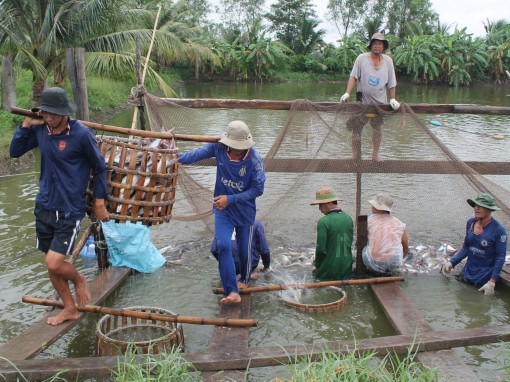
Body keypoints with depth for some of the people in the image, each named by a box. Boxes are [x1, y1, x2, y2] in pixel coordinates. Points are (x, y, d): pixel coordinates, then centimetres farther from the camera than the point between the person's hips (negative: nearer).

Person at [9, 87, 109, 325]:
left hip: (69, 211, -6)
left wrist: (99, 203, -2)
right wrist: (27, 124, -5)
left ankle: (79, 280, 22)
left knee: (54, 264, -12)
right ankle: (70, 308, 30)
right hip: (44, 207, 6)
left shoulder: (81, 134, -15)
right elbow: (15, 151, 8)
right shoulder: (41, 129, 0)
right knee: (51, 263, 12)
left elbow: (100, 168, -5)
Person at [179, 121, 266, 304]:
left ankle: (244, 279, 44)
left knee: (244, 249, 13)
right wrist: (176, 158, -42)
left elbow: (258, 189, -17)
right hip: (222, 209, 1)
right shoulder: (219, 147, -14)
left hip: (245, 211, -1)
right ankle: (232, 292, -12)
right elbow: (197, 154, -23)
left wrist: (230, 199, -22)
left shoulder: (255, 159, -20)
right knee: (223, 246, -16)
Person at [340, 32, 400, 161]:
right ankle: (355, 155, 10)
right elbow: (353, 77, -9)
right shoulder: (361, 58, -8)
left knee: (377, 128, 12)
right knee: (356, 128, -1)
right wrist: (347, 93, -20)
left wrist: (393, 99, -3)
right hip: (362, 101, -2)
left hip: (379, 102, 2)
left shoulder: (388, 61, -1)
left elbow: (392, 83, 3)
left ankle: (375, 155, 24)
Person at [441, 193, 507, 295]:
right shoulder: (470, 223, -2)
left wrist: (492, 282, -21)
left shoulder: (498, 230, -18)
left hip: (485, 278, -5)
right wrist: (452, 262, -4)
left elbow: (500, 257, -16)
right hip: (467, 274, 5)